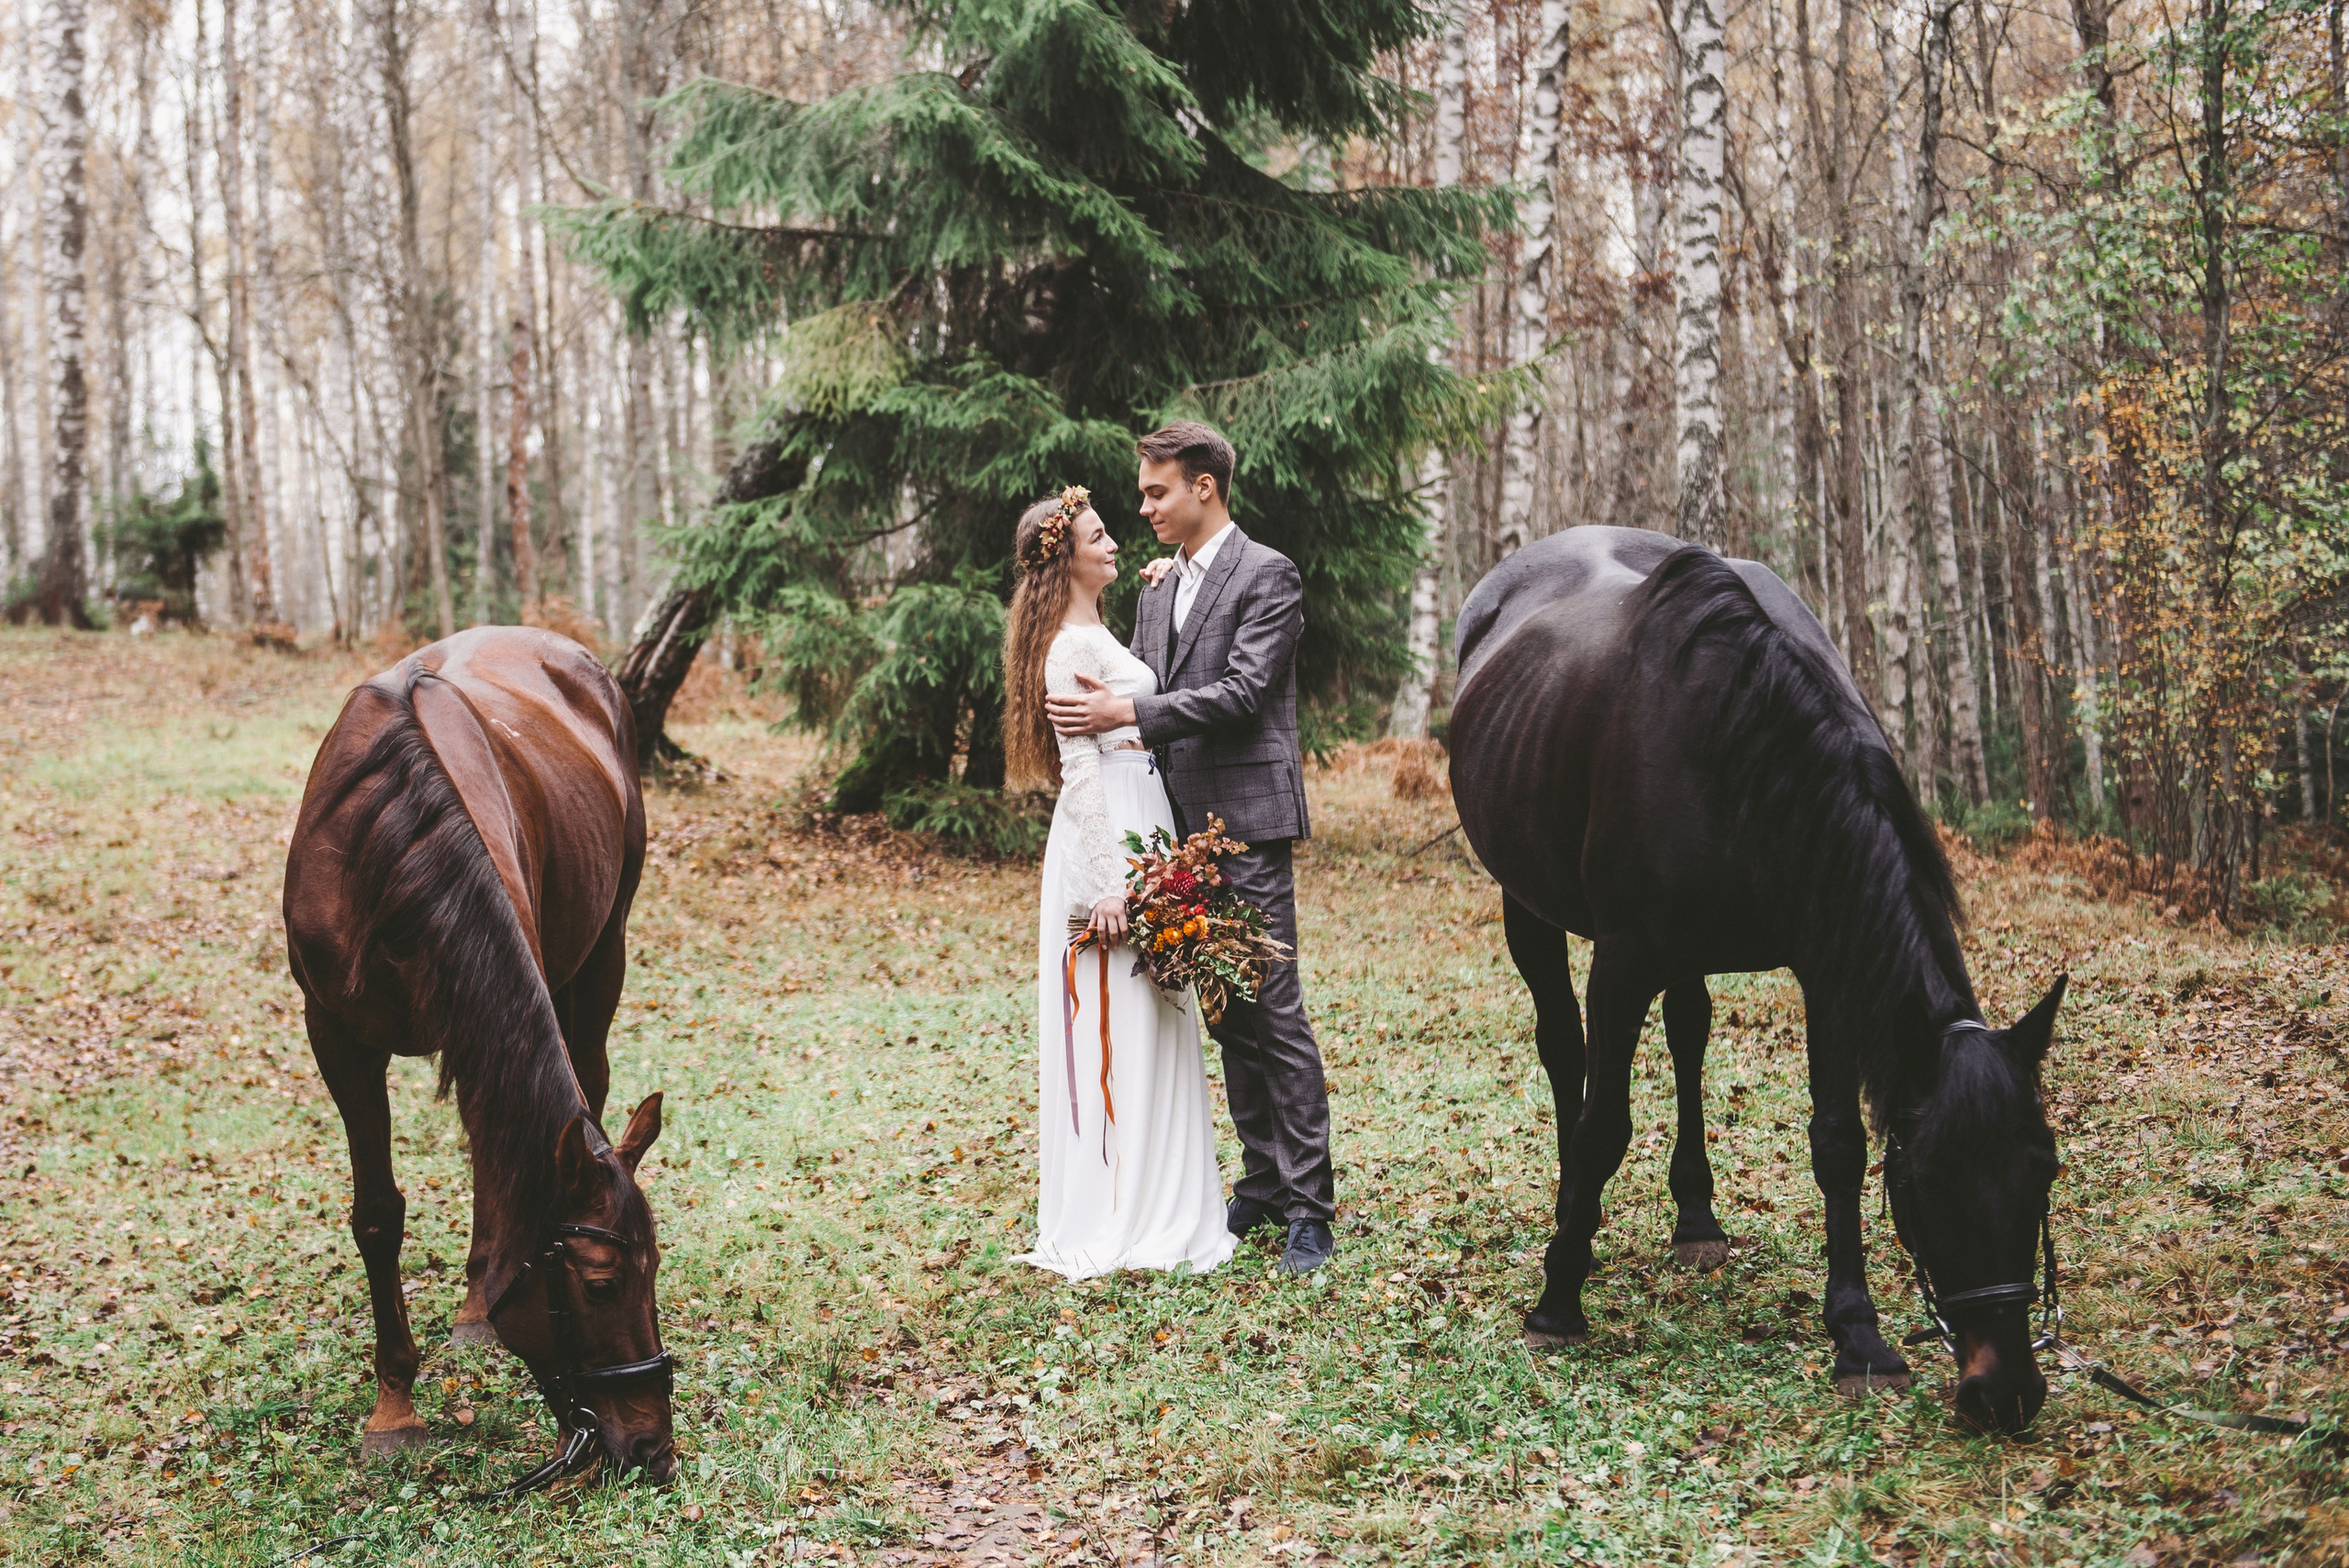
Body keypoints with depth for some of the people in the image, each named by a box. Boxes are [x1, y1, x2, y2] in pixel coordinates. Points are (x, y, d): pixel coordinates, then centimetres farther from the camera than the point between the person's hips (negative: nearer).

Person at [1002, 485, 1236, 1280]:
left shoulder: (1095, 635, 16)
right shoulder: (1071, 648, -13)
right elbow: (1079, 768, -18)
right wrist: (1106, 880, -23)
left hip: (1137, 825, 10)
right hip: (1105, 835, -10)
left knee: (1142, 1023, 13)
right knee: (1115, 1026, -6)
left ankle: (1155, 1204, 20)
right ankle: (1114, 1221, 0)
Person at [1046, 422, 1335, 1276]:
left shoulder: (1267, 575, -6)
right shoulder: (1156, 592, 18)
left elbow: (1243, 692, -16)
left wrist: (1130, 712, -21)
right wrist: (1093, 709, -1)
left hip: (1245, 822, -8)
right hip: (1183, 825, 8)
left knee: (1273, 1010, -8)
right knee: (1227, 1012, 12)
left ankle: (1308, 1206, -5)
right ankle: (1262, 1183, 20)